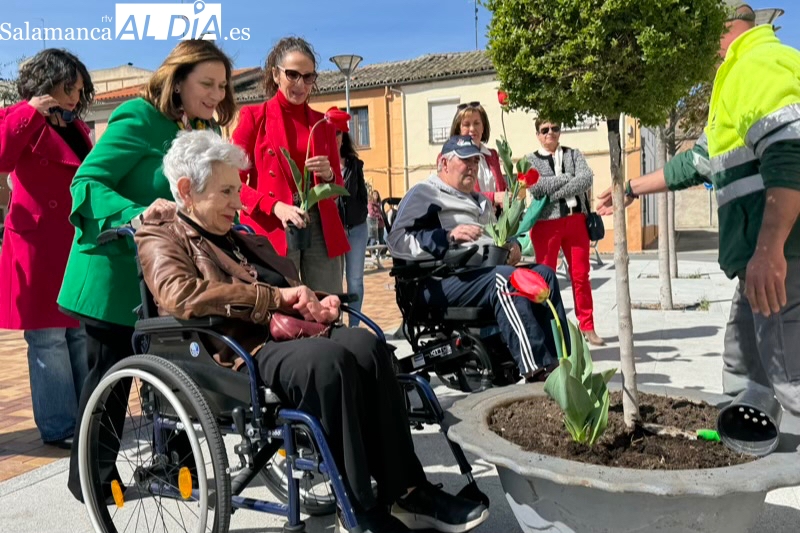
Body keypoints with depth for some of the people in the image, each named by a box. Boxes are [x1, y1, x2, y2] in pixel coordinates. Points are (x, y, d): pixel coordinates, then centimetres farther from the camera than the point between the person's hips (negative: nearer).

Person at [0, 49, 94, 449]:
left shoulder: (76, 128, 19)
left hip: (79, 245, 7)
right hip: (40, 247, -7)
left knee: (82, 334, 11)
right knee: (49, 337, -2)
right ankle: (58, 427, 6)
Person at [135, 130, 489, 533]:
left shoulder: (246, 240, 29)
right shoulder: (160, 237, 7)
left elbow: (289, 296, 32)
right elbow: (180, 296, -16)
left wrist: (313, 306, 6)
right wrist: (275, 296, -16)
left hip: (284, 337, 7)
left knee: (366, 345, -24)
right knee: (330, 358, -35)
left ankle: (408, 492, -19)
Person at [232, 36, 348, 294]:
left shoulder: (323, 123, 15)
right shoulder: (254, 117, 4)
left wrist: (328, 176, -5)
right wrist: (275, 207, -16)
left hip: (321, 228, 4)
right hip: (272, 229, -3)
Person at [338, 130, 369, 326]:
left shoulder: (354, 163, 10)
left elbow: (362, 194, 12)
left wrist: (360, 217, 3)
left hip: (356, 228, 3)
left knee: (355, 280, 5)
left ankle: (354, 325, 12)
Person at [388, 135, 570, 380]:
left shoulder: (480, 200, 32)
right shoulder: (423, 194, 6)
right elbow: (397, 241, -9)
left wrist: (512, 245, 15)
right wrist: (448, 236, -20)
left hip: (488, 268, 8)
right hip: (447, 279, -8)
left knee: (544, 273, -14)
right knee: (506, 279, -33)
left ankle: (562, 359, -21)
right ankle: (537, 369, -40)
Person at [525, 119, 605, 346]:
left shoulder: (574, 154, 13)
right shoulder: (530, 160, 8)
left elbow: (587, 179, -6)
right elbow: (535, 187, -12)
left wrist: (555, 192, -15)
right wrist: (569, 177, -8)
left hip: (576, 220, 2)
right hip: (546, 223, -2)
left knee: (581, 275, 3)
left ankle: (587, 327, 10)